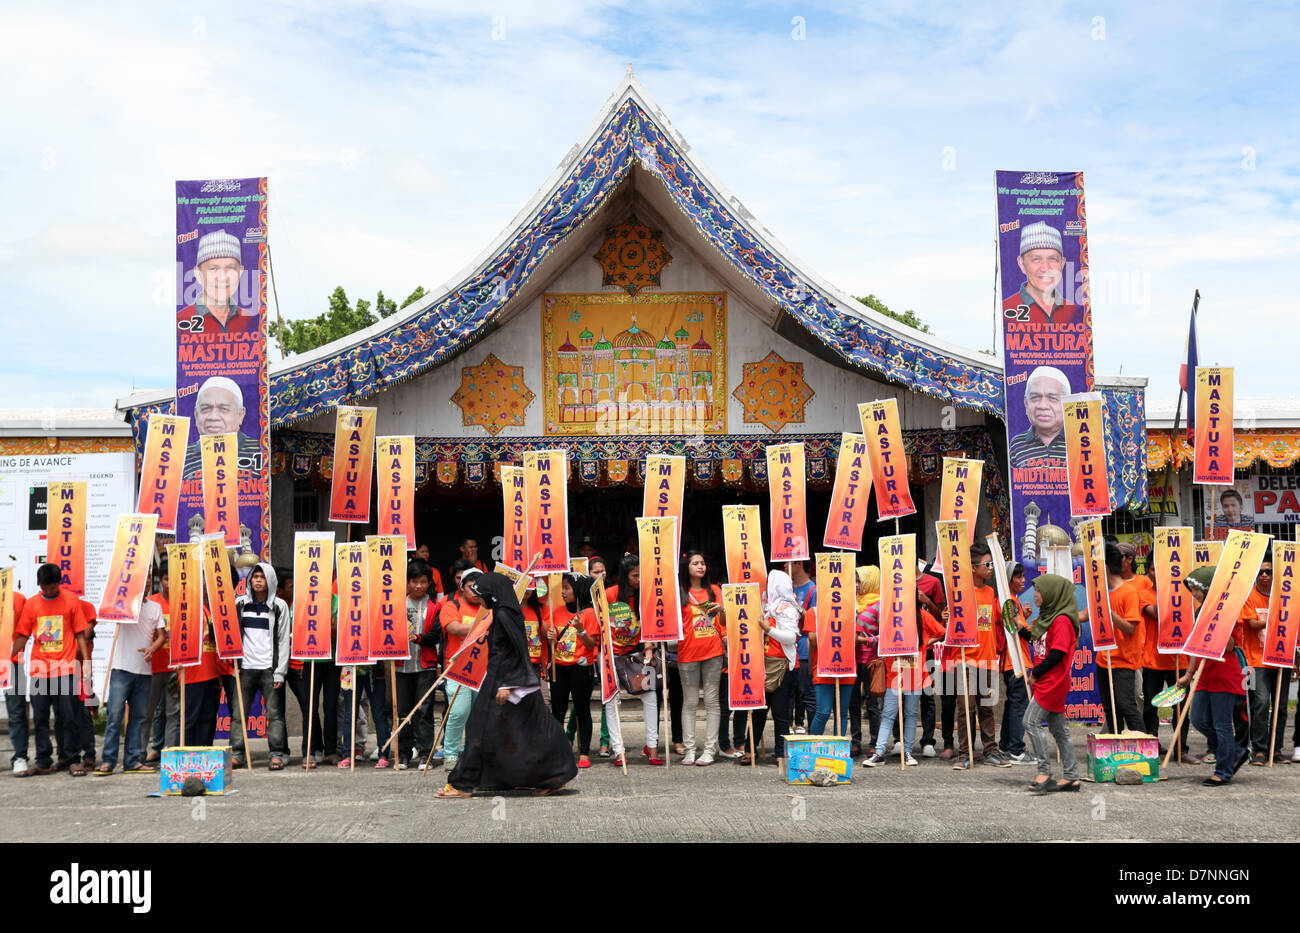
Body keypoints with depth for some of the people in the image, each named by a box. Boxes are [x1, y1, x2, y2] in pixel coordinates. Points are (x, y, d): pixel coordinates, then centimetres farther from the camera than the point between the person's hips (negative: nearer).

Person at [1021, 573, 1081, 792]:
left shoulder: (1062, 620, -15)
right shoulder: (1048, 616, 15)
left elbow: (1058, 653, -19)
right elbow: (1039, 643, 20)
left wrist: (1036, 673, -13)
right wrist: (1021, 629, 13)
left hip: (1053, 681, -10)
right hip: (1046, 681, 10)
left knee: (1031, 722, -13)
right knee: (1058, 729, 10)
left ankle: (1044, 772, -10)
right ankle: (1071, 777, 14)